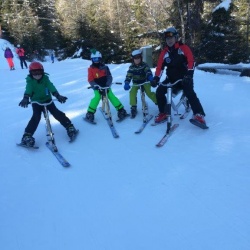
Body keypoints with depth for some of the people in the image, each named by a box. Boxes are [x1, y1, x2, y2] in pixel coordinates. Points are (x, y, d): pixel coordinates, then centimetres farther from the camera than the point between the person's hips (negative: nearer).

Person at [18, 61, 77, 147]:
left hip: (47, 100, 2)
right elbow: (28, 89, -29)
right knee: (36, 117, -19)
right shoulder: (30, 81, -12)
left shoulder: (45, 79, -9)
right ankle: (27, 135, -16)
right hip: (36, 102, -1)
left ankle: (69, 126, 8)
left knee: (57, 113, -7)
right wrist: (25, 98, -49)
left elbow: (51, 87, -23)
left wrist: (57, 95, -40)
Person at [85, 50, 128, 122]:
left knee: (111, 96, -14)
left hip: (106, 86, 1)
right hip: (97, 87, -1)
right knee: (97, 97, -22)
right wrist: (95, 86, -21)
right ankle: (90, 113, -12)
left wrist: (107, 85, -18)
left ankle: (121, 110, -7)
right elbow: (90, 79, -6)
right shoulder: (91, 69, -3)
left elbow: (109, 77, -4)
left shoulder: (105, 67, -2)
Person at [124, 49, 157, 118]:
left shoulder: (144, 65, -12)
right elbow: (128, 75, -19)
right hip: (136, 83, 1)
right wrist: (126, 83, -37)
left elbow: (148, 71, -29)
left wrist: (150, 77, -52)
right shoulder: (131, 67, -9)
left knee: (149, 93, -15)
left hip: (145, 82, -1)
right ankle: (133, 107, -11)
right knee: (132, 92, -22)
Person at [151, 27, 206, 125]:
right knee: (159, 91, -14)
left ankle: (199, 114, -24)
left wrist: (189, 75, -27)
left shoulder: (184, 48, -4)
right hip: (171, 78, 4)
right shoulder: (164, 52, 7)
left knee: (189, 93, -29)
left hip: (184, 78, -4)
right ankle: (163, 113, 1)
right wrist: (156, 78, -15)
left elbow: (191, 61, -13)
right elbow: (159, 66, 2)